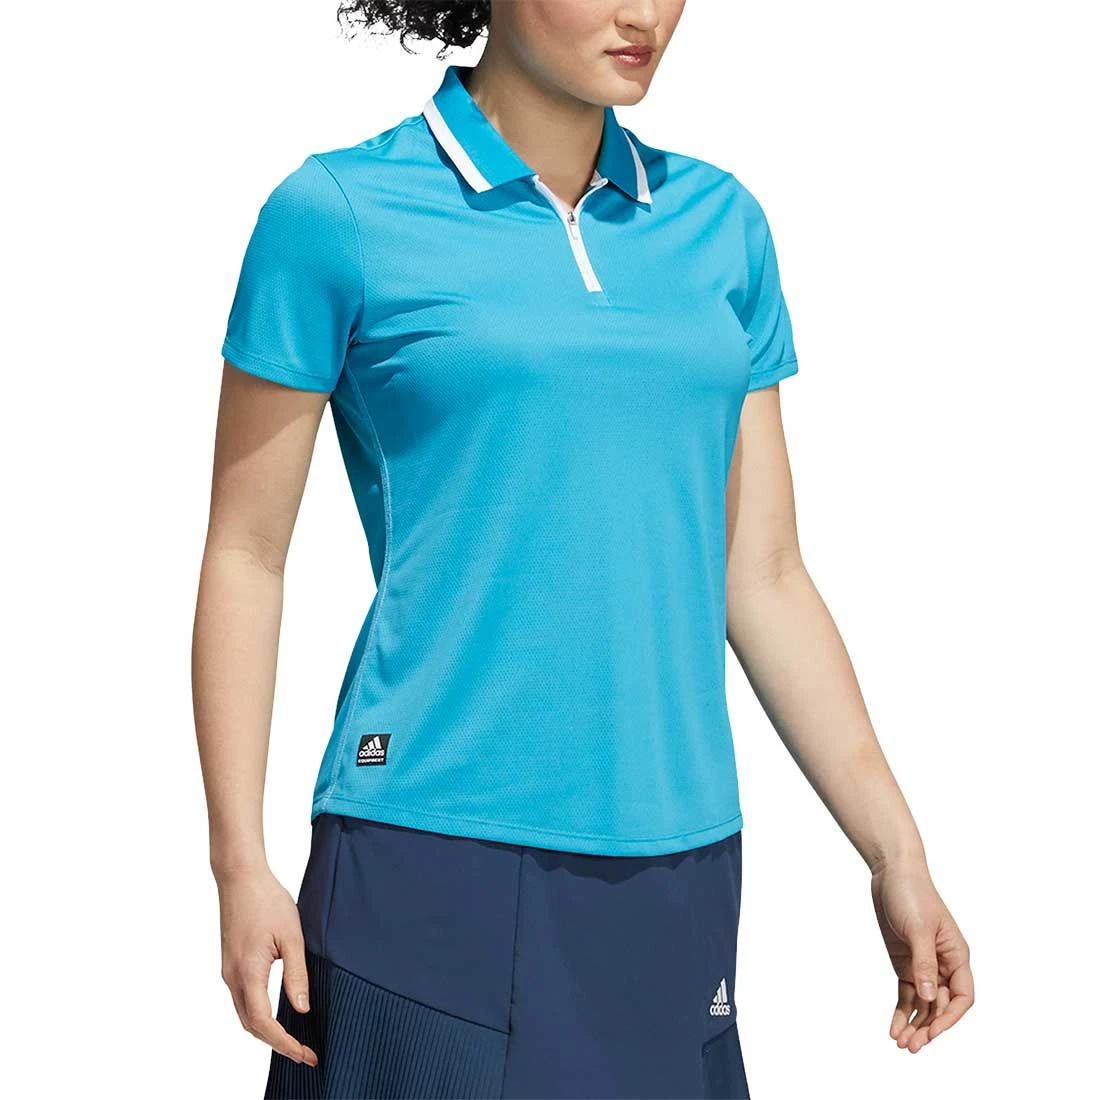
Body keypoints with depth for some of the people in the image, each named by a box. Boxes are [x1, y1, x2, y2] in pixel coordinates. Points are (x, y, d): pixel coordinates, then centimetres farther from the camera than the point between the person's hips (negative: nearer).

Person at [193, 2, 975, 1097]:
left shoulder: (719, 222, 8)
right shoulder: (337, 214, -3)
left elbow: (762, 574, 9)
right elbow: (246, 555, -1)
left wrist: (897, 854, 6)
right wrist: (239, 862, -6)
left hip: (675, 863, 4)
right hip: (433, 857, -3)